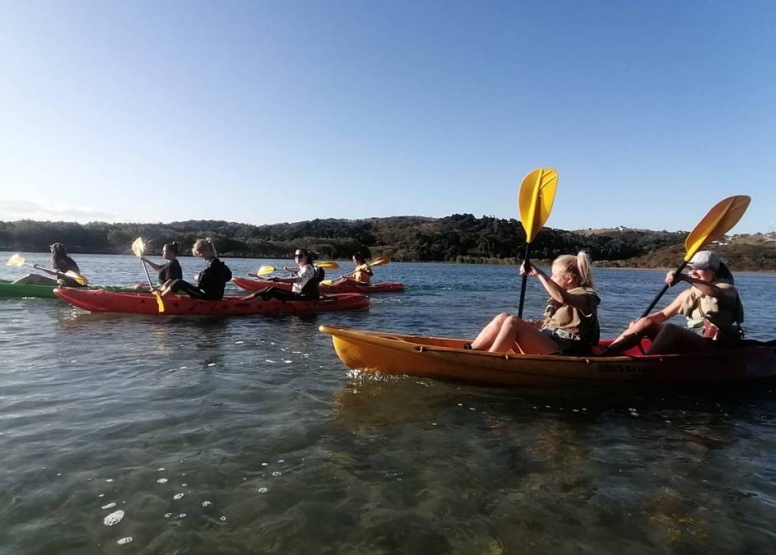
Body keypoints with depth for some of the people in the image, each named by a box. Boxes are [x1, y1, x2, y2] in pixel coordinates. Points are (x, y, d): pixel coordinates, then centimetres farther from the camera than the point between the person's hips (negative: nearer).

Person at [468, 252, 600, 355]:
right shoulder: (563, 294, 22)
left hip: (562, 353, -9)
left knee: (512, 322, -25)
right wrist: (536, 325, 8)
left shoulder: (587, 296, -6)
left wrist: (539, 273, -27)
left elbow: (562, 298, -30)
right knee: (503, 318, -9)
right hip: (550, 345, 9)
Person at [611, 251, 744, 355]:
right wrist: (643, 320, -4)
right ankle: (608, 352, -14)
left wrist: (684, 277, -46)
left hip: (716, 347, -7)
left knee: (671, 329, -32)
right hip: (692, 341, 7)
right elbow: (664, 314, 16)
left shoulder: (727, 288, -3)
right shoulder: (689, 294, 16)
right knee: (647, 323, -7)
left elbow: (713, 291, -29)